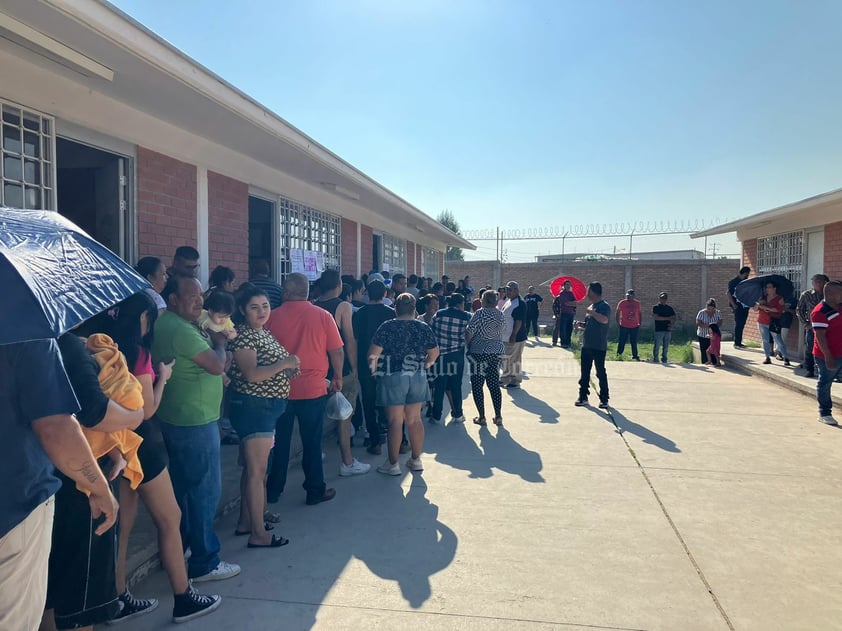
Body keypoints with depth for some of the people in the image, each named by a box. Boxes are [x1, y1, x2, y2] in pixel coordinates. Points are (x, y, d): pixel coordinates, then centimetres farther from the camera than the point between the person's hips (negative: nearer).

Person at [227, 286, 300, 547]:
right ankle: (258, 534, 5)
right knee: (257, 471, -4)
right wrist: (284, 364, -21)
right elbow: (252, 374, -25)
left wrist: (289, 368, 2)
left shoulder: (264, 333, 13)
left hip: (267, 407, 10)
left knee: (253, 468, 18)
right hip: (253, 406, -10)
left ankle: (245, 522, 31)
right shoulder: (243, 335, -15)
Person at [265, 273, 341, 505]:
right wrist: (337, 377, 11)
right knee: (312, 442, 10)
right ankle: (315, 491, 19)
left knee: (279, 442, 14)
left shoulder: (272, 317, -4)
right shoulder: (322, 316, -6)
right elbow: (337, 351, -3)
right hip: (312, 389, -1)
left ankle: (273, 491, 26)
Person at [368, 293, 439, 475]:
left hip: (393, 378, -4)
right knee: (414, 419, 13)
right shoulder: (424, 328, 2)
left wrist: (373, 369, 5)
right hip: (417, 378, 4)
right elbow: (434, 353, 9)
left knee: (395, 421, 2)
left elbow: (373, 353, -11)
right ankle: (416, 460, 22)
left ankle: (392, 464, 11)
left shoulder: (387, 327, -8)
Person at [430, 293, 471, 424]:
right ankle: (457, 415, 16)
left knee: (439, 385, 6)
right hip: (457, 354, -1)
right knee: (456, 385, 9)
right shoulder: (465, 317, -2)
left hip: (440, 354, 1)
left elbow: (431, 332, 4)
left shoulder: (439, 314, 1)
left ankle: (436, 416, 10)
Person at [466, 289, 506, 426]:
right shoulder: (500, 314, 6)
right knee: (494, 384, 12)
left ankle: (481, 417, 5)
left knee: (477, 385, 4)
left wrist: (467, 345, -1)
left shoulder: (480, 313, -13)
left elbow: (469, 332, -15)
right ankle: (498, 416, 11)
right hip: (496, 352, 6)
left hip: (479, 352, -6)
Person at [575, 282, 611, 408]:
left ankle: (604, 399, 10)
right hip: (587, 345, 8)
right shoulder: (591, 306, 14)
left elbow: (604, 320, -33)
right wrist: (581, 325, 4)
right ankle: (583, 397, 19)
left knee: (601, 373, 1)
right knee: (584, 372, 11)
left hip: (599, 346, -8)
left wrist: (591, 312, -23)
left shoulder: (604, 306, -12)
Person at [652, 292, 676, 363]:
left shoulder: (670, 308, 16)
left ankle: (664, 360, 12)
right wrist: (667, 318, -12)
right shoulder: (656, 307, 3)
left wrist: (672, 325, -6)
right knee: (657, 347, -5)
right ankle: (655, 360, 0)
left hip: (668, 330, 4)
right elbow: (655, 317, -11)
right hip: (659, 330, -4)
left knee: (666, 347, 6)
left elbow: (673, 318, 14)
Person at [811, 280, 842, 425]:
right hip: (828, 356, -8)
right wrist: (828, 356, -23)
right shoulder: (820, 312, -20)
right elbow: (820, 336, -22)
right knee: (825, 383, 6)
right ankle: (824, 413, 18)